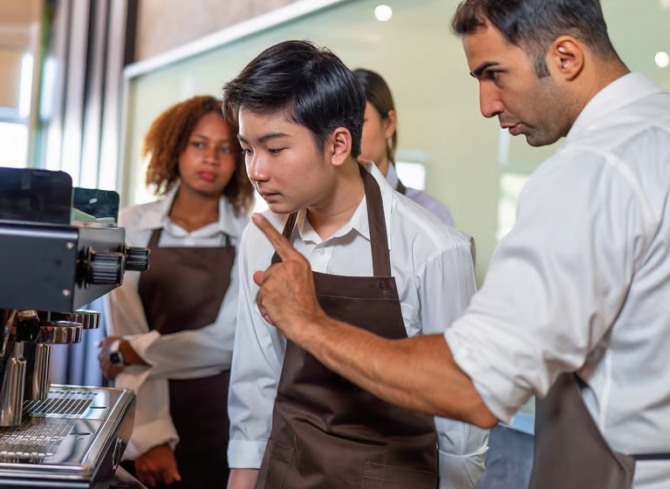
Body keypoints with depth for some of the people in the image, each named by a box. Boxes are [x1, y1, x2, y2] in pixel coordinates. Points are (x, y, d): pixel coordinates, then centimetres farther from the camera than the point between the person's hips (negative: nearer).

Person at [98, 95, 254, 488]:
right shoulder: (133, 227, -2)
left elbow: (231, 340, -11)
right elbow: (126, 333, -9)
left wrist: (130, 351, -10)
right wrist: (150, 436, -18)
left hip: (224, 426, 0)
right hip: (148, 421, 0)